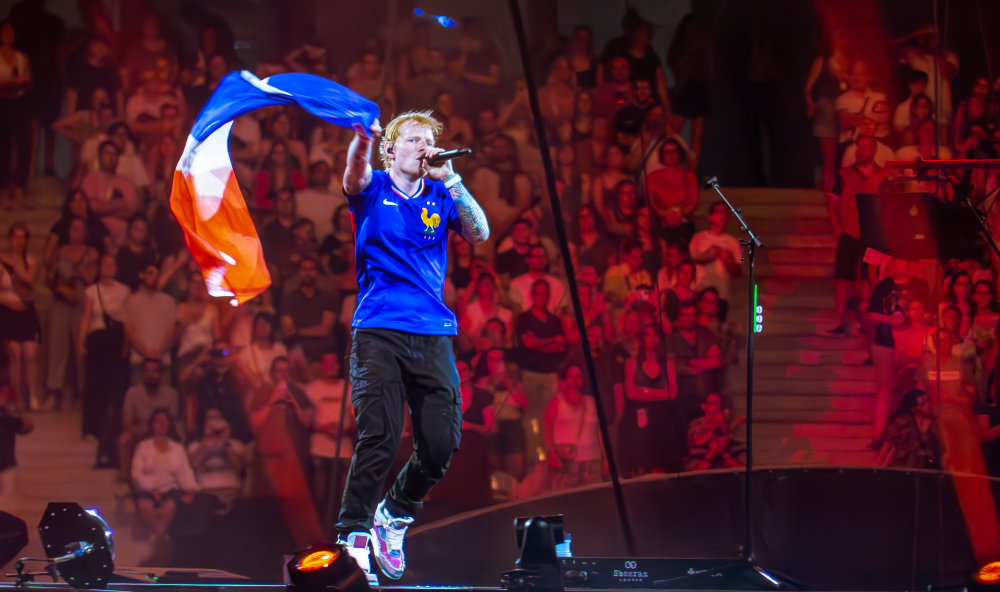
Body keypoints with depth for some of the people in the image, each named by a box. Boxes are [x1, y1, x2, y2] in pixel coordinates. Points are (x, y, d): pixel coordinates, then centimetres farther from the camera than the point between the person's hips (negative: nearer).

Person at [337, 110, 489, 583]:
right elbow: (355, 174, -18)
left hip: (433, 336, 3)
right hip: (379, 334, -3)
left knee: (442, 443, -2)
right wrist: (362, 139, -40)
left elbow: (480, 233, 0)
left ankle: (395, 514, 22)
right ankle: (353, 538, -6)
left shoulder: (440, 196, 15)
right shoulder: (374, 190, 6)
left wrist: (450, 180, -8)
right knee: (379, 440, -13)